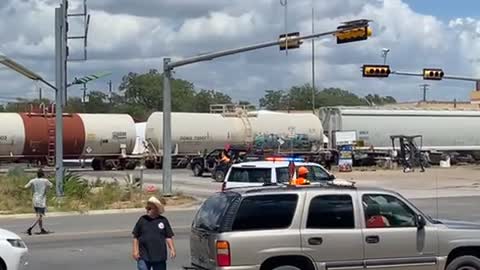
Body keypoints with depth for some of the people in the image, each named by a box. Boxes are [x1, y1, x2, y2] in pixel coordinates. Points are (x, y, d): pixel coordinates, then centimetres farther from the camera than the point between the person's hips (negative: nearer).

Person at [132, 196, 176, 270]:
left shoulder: (163, 221, 3)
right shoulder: (142, 220, 3)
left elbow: (168, 237, 4)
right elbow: (136, 237, 5)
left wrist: (172, 249, -6)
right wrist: (135, 250, -2)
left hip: (159, 257, 1)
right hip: (143, 257, -1)